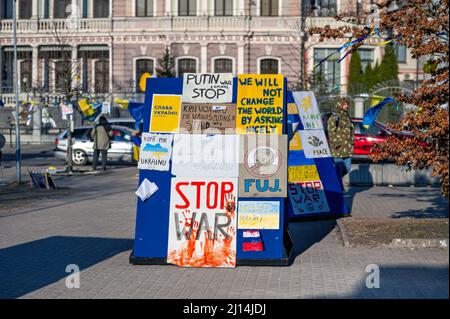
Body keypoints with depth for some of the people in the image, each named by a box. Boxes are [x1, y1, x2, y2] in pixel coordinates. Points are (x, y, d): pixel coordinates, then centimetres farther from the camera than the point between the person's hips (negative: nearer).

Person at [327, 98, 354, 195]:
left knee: (347, 168, 9)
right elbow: (331, 133, -11)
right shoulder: (334, 118, -6)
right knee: (339, 169, -4)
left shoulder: (347, 118, 19)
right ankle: (340, 189, 1)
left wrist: (351, 145, 17)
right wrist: (336, 145, -16)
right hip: (338, 149, -8)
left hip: (347, 149, 8)